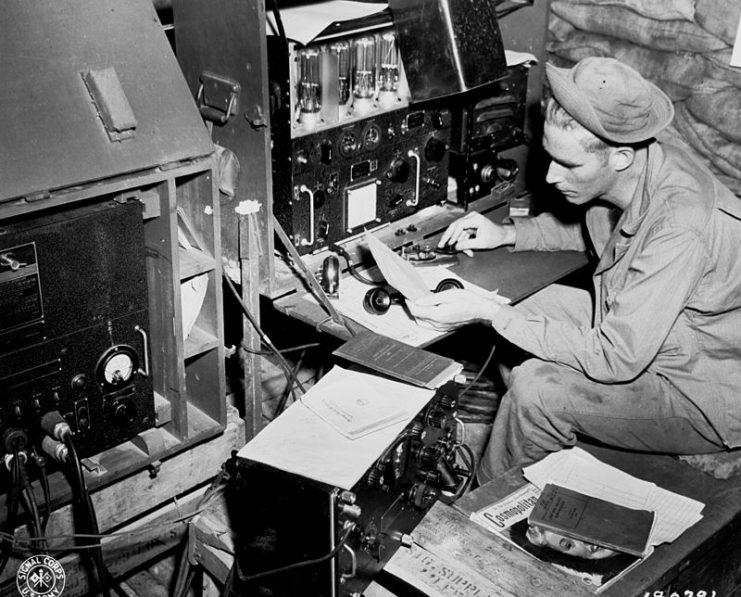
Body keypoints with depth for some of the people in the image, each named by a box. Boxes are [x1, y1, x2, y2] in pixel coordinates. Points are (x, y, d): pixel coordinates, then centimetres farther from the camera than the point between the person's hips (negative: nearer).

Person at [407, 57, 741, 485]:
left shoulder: (681, 227, -35)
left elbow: (615, 359, -32)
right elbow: (590, 228, 16)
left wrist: (487, 314, -30)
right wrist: (508, 233, 2)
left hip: (705, 400, -8)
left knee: (537, 390, -22)